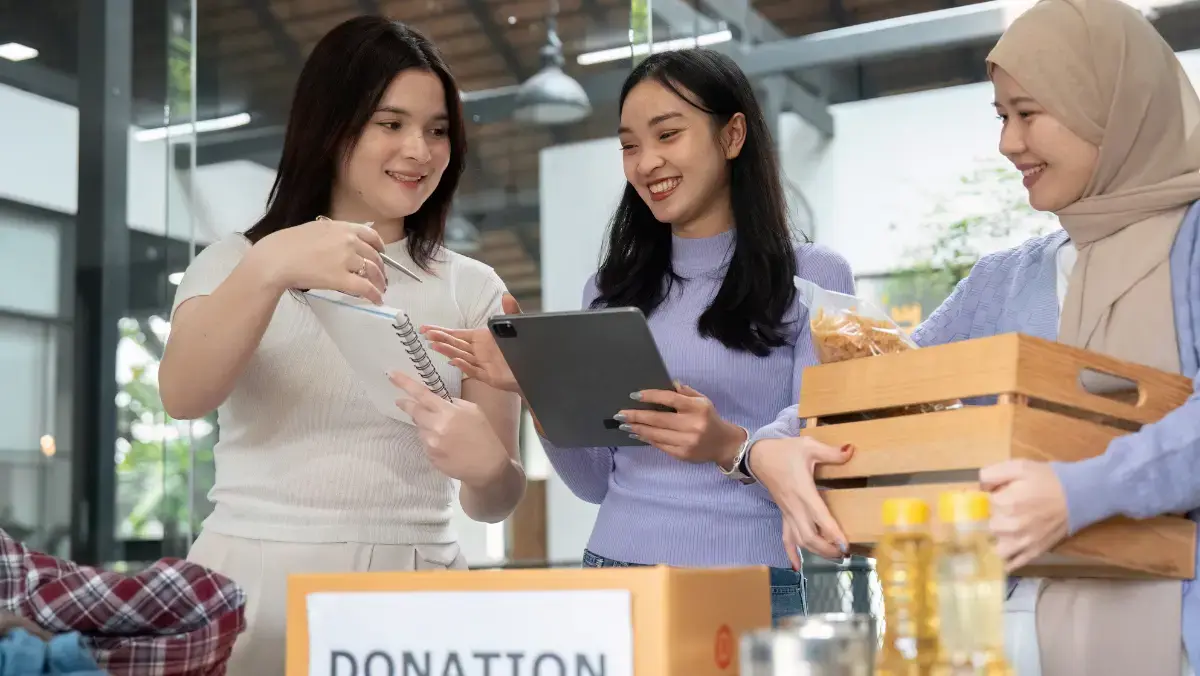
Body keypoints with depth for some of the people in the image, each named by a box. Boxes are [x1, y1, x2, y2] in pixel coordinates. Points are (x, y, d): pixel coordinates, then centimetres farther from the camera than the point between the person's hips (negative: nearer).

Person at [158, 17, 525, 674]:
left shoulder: (473, 289, 7)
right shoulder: (236, 262, 8)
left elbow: (493, 501, 4)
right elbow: (183, 396, -12)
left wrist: (486, 467, -19)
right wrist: (269, 268, -28)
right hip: (252, 588, 0)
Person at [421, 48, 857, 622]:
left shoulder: (812, 278, -2)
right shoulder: (613, 289, 11)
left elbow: (826, 464, -7)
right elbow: (596, 482, 12)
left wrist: (730, 448, -24)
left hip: (749, 590, -3)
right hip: (612, 577, 3)